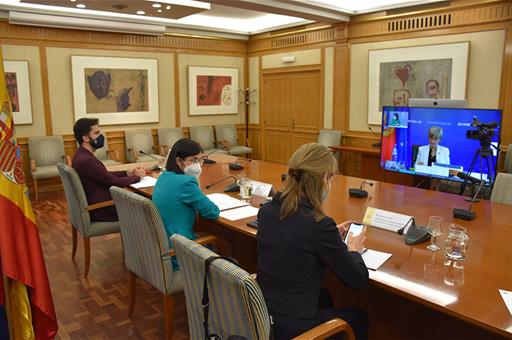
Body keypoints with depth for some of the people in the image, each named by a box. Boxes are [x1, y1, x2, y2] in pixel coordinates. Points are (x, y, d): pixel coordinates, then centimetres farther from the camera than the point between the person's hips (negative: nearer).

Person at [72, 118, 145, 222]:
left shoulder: (82, 155, 4)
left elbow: (106, 175, 11)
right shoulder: (87, 160, -26)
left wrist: (128, 173, 1)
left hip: (93, 205, 9)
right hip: (101, 211, -9)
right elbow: (115, 182, -21)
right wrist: (137, 177, -5)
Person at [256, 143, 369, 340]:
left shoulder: (267, 210, -5)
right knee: (359, 317, 23)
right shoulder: (320, 225, -25)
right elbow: (359, 281, -12)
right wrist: (354, 250, 7)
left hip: (261, 312, 6)